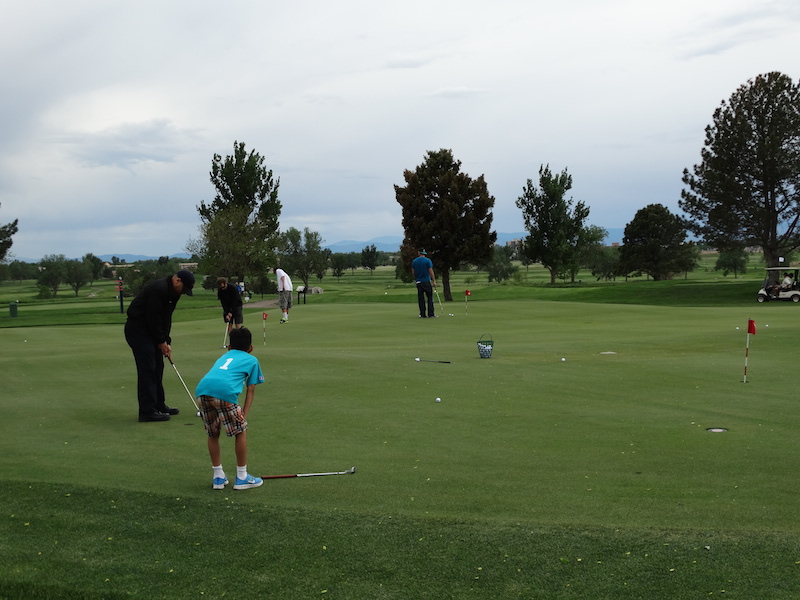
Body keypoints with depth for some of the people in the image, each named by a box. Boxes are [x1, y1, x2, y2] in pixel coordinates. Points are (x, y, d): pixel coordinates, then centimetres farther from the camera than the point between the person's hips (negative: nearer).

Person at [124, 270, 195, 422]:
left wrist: (166, 341, 3)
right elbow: (153, 317, -23)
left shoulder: (173, 292, 8)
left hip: (149, 330, 10)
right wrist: (161, 341, -14)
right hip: (137, 330, -10)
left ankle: (158, 405, 20)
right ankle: (147, 411, -11)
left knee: (157, 367, 12)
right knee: (147, 369, -12)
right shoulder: (159, 289, -24)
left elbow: (166, 318, 12)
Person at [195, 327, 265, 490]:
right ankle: (241, 477, 18)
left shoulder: (223, 357, 39)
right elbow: (251, 389, 20)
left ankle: (218, 477, 27)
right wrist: (244, 414, 18)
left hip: (202, 390, 5)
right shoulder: (252, 360, 27)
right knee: (241, 431, 13)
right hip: (225, 391, -5)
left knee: (213, 434, 22)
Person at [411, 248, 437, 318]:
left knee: (421, 299, 6)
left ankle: (422, 314, 2)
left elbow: (413, 272, 7)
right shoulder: (427, 260, -7)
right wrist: (434, 281, -4)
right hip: (427, 281, -3)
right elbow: (431, 272, -9)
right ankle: (430, 314, -4)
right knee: (430, 297, 3)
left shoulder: (414, 261, 4)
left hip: (418, 281, 3)